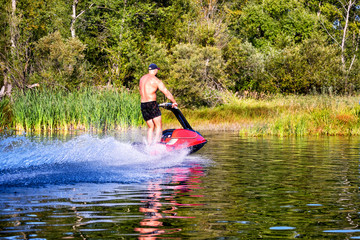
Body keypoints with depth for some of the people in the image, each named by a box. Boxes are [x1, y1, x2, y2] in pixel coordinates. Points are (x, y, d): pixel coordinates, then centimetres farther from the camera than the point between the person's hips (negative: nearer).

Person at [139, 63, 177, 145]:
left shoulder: (142, 79, 15)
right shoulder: (156, 80, -5)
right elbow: (167, 93, -5)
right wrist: (174, 102, 7)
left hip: (143, 104, 7)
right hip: (152, 104, -6)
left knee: (151, 127, 13)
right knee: (158, 126, -2)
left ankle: (149, 145, 5)